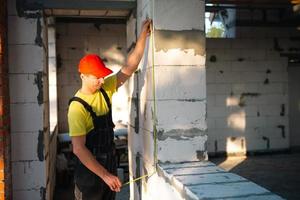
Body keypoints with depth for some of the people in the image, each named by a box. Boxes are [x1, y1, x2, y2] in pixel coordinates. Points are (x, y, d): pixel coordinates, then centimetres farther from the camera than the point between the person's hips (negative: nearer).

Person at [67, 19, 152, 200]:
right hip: (90, 168, -7)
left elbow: (130, 67, -1)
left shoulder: (105, 89, -2)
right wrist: (104, 175, -28)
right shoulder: (77, 107, -23)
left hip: (110, 162, 7)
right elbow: (79, 149, -26)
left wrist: (143, 35, -6)